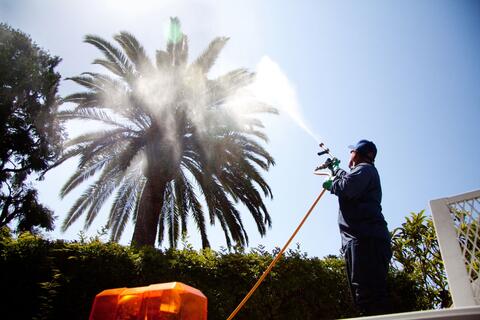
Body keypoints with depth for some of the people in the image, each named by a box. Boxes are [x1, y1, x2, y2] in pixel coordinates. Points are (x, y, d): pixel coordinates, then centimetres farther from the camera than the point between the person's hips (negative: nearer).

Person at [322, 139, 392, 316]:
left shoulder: (364, 168, 3)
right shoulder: (365, 172, 32)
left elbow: (347, 187, -17)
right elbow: (349, 180, 53)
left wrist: (331, 184, 2)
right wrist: (336, 169, 64)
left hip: (366, 239, -10)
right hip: (361, 239, 10)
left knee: (368, 296, -21)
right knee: (364, 296, 7)